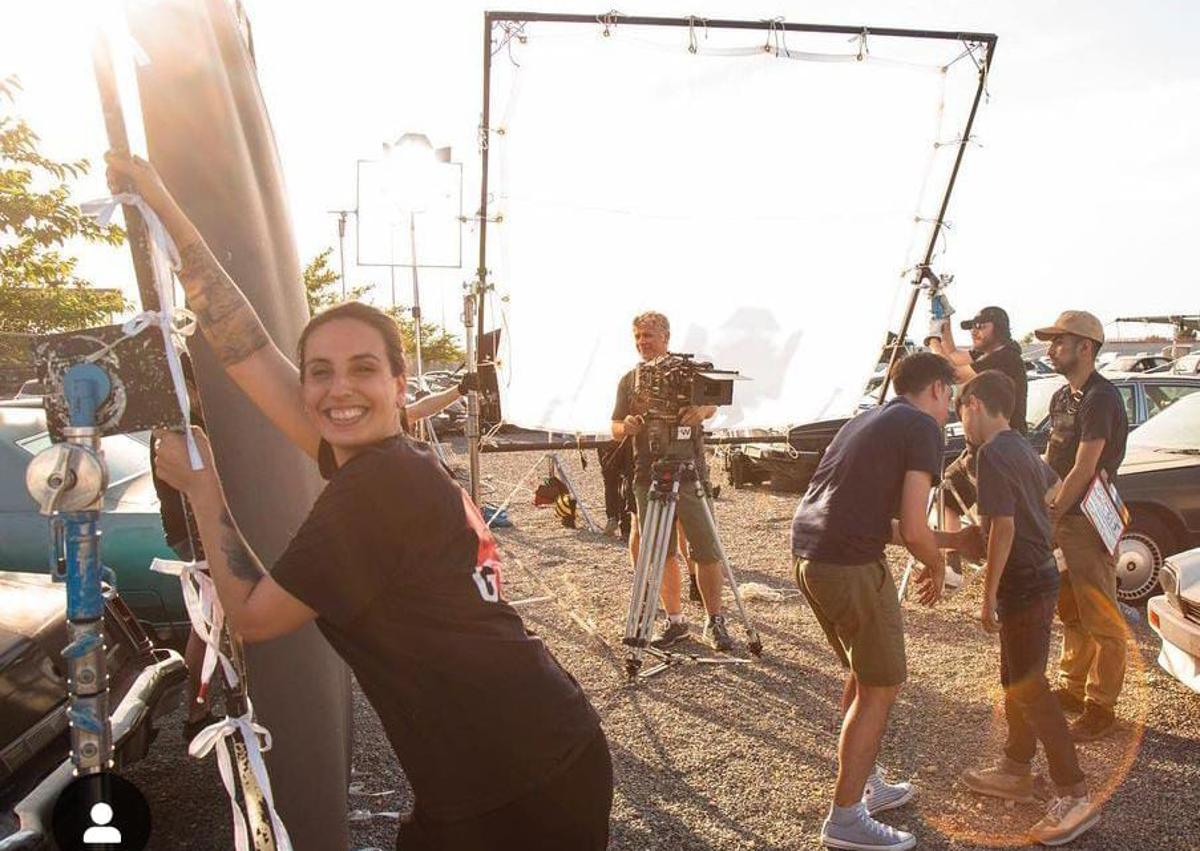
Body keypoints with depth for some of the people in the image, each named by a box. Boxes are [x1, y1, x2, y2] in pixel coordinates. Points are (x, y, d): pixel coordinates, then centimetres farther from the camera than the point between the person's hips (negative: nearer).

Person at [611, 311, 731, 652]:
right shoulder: (629, 380, 14)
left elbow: (712, 402, -12)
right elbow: (615, 428, 12)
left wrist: (702, 410, -37)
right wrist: (625, 428, -13)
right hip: (648, 478, 3)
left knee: (707, 550, -3)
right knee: (662, 554, 7)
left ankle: (715, 622, 9)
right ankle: (675, 620, 19)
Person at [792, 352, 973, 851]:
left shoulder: (866, 421, 22)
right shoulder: (922, 427, -4)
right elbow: (913, 529, -12)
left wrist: (944, 541, 30)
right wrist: (936, 567, 8)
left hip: (807, 556, 9)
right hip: (851, 565, -9)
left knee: (863, 674, 24)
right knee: (881, 687, 5)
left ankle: (867, 784, 37)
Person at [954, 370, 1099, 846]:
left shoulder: (992, 454, -18)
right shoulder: (1023, 449, 11)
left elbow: (1003, 527, -24)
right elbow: (1053, 488, 29)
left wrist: (988, 595, -20)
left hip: (1023, 584, -10)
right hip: (1042, 575, 10)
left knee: (1028, 687, -4)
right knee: (1017, 678, 19)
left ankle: (1074, 797, 0)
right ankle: (1016, 770, 31)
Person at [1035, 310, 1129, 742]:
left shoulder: (1100, 399, -17)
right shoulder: (1062, 397, 13)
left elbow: (1083, 470, -21)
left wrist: (1050, 518, -19)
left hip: (1090, 524, -9)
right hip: (1062, 519, 9)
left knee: (1101, 621, 0)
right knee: (1071, 613, 19)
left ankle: (1100, 707, 9)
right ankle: (1072, 689, 31)